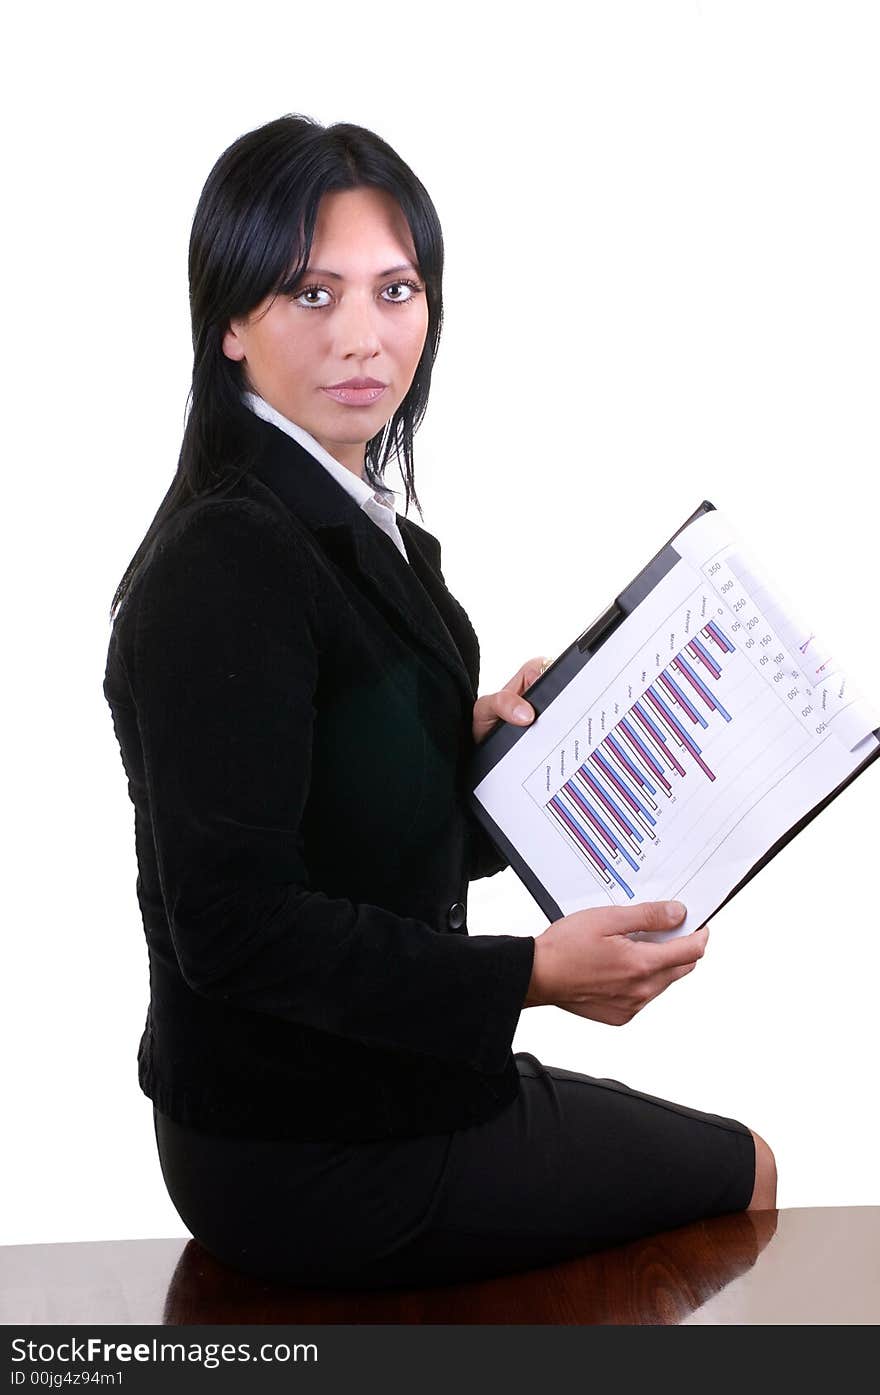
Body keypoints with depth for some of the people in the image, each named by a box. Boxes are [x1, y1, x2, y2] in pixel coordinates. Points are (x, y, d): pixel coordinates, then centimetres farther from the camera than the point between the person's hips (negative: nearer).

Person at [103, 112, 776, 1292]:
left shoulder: (366, 534, 7)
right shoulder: (226, 564, -23)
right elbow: (233, 923, -27)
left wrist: (470, 740, -3)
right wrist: (530, 974, -29)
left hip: (359, 1092, 9)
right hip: (312, 1161, -9)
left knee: (730, 1159, 27)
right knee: (738, 1175, 10)